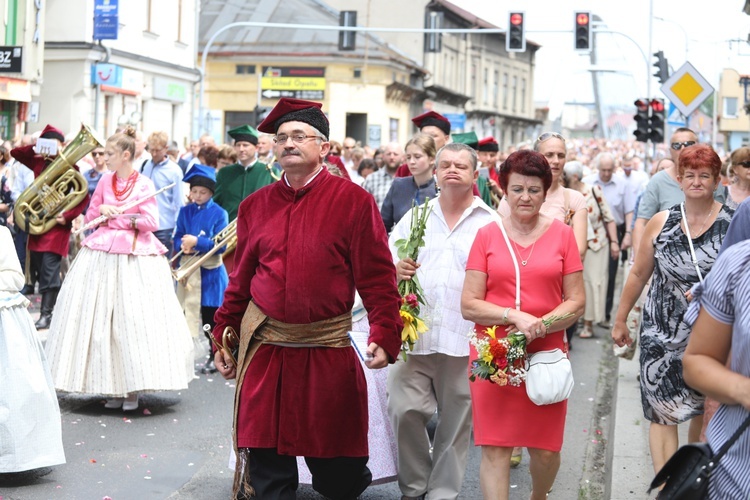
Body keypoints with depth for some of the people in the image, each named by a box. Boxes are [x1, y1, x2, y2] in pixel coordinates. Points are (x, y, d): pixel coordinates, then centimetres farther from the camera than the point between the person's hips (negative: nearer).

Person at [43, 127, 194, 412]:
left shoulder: (144, 184, -4)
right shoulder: (105, 181, 10)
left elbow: (151, 223, -11)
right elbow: (90, 217, 15)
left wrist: (116, 217, -10)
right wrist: (101, 209, -6)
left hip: (136, 255, -5)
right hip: (102, 254, 5)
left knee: (134, 321, -6)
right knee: (101, 321, 1)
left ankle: (133, 390, 3)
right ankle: (113, 388, 9)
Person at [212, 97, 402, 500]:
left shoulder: (353, 201, -3)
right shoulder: (256, 205, 9)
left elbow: (377, 277, -6)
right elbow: (241, 280, 15)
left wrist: (384, 336, -15)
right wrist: (224, 336, 16)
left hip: (328, 351, -3)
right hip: (264, 347, 3)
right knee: (266, 464, 5)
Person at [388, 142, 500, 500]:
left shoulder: (492, 223, 5)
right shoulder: (415, 218, 14)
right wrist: (395, 270, -8)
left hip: (465, 339, -2)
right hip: (414, 335, 2)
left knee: (455, 421, 4)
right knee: (404, 410, -5)